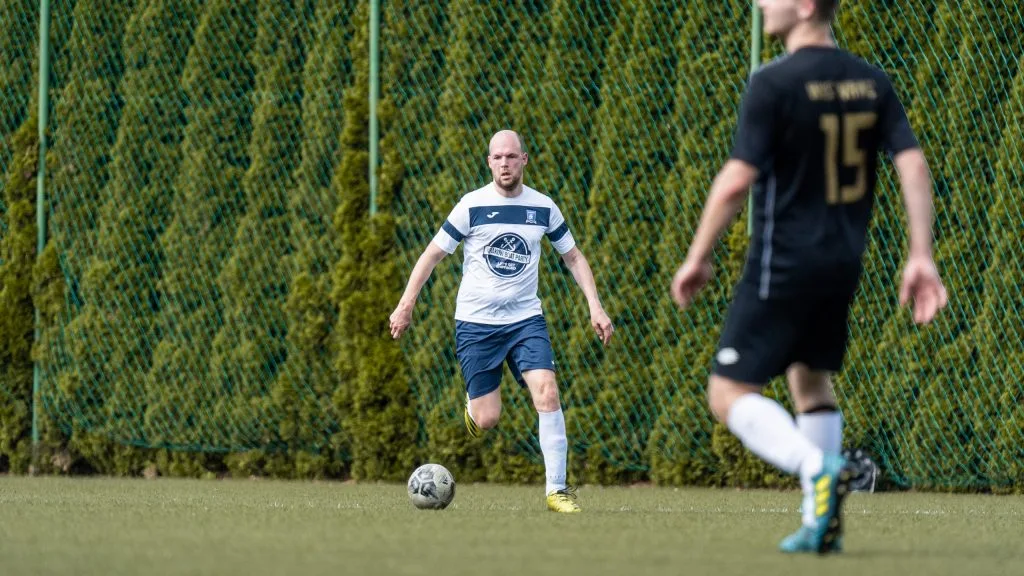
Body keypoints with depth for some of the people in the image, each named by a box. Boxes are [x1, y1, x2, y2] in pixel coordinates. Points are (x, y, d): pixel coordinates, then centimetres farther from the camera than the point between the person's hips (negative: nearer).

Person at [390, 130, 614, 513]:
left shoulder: (543, 208, 2)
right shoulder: (472, 206, -6)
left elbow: (573, 256, 14)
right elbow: (433, 254, 0)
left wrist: (595, 307, 5)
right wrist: (406, 305, -5)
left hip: (526, 320, 2)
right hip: (475, 323, -2)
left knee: (547, 393, -19)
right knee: (488, 420, -5)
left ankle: (557, 489, -12)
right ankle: (474, 405, 34)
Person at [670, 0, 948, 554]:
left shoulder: (773, 84, -14)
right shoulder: (870, 82, 5)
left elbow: (736, 180, -18)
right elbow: (913, 165, -1)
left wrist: (697, 257, -8)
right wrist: (921, 257, 1)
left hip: (783, 265, -7)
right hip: (843, 264, 7)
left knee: (729, 392, -1)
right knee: (811, 378, 23)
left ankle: (817, 468, -23)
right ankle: (821, 523, 18)